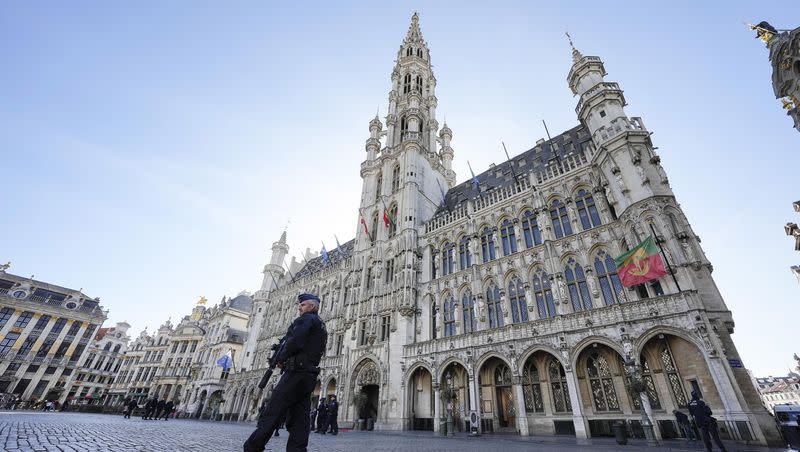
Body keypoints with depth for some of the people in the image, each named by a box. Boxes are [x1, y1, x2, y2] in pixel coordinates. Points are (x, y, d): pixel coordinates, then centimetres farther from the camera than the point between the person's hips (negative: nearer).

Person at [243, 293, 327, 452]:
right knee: (299, 419, 5)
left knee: (271, 414, -6)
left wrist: (280, 358, -1)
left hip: (296, 372, -9)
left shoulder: (306, 319, -3)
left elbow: (294, 342, -17)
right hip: (310, 375, 9)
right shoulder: (321, 326, 26)